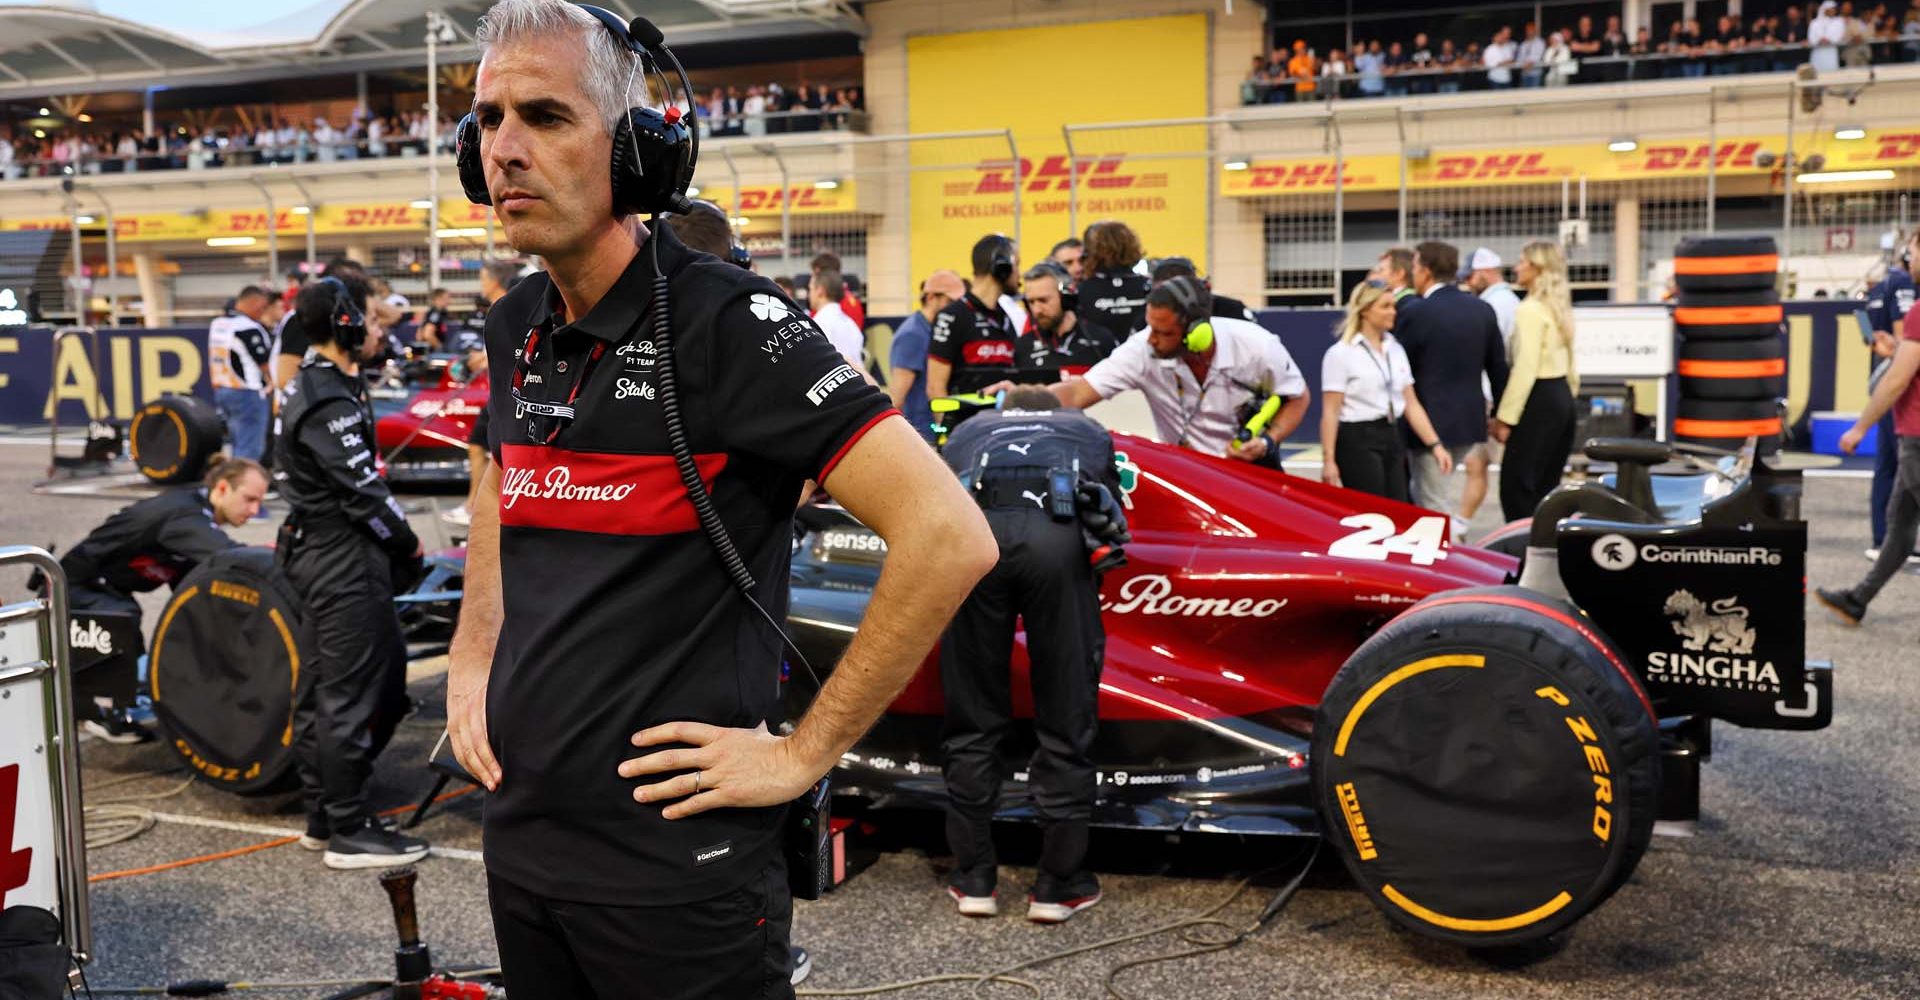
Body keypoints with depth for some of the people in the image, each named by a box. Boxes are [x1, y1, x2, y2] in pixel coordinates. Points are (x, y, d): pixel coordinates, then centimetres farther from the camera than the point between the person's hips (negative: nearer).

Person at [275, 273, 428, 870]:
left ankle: (325, 814, 25)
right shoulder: (329, 404, -18)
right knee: (351, 693, -3)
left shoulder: (316, 385, 14)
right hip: (342, 559, -11)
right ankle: (347, 831, 5)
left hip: (317, 550, 11)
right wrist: (409, 546, -7)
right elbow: (364, 494, -20)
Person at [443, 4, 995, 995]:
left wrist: (803, 752, -18)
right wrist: (471, 659, 13)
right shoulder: (516, 328, 5)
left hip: (672, 858, -7)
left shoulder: (726, 320, -18)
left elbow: (949, 534, -25)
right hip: (519, 831, 7)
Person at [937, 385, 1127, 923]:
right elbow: (1112, 520, 38)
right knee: (1066, 722, 11)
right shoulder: (1089, 429, 39)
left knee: (973, 722, 14)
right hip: (1057, 534, -1)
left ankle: (974, 878, 22)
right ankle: (1059, 883, 17)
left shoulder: (968, 430, 40)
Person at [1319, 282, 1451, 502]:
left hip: (1391, 437, 6)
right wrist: (1328, 460, -16)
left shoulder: (1395, 349, 11)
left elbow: (1411, 404, 13)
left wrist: (1435, 444, 5)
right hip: (1357, 440, -6)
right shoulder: (1340, 353, -8)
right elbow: (1330, 412, -11)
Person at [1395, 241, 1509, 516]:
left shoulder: (1417, 314, -14)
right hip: (1471, 419, 7)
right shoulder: (1483, 309, 5)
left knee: (1436, 506, 1)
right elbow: (1498, 366, 10)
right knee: (1425, 494, 22)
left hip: (1432, 421, -7)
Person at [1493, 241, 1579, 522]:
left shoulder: (1531, 310, -13)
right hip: (1563, 397, 9)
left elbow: (1525, 368, -18)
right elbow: (1569, 363, 17)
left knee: (1516, 485, -6)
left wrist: (1505, 416, -16)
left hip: (1539, 399, -9)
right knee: (1547, 484, 13)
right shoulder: (1559, 308, 14)